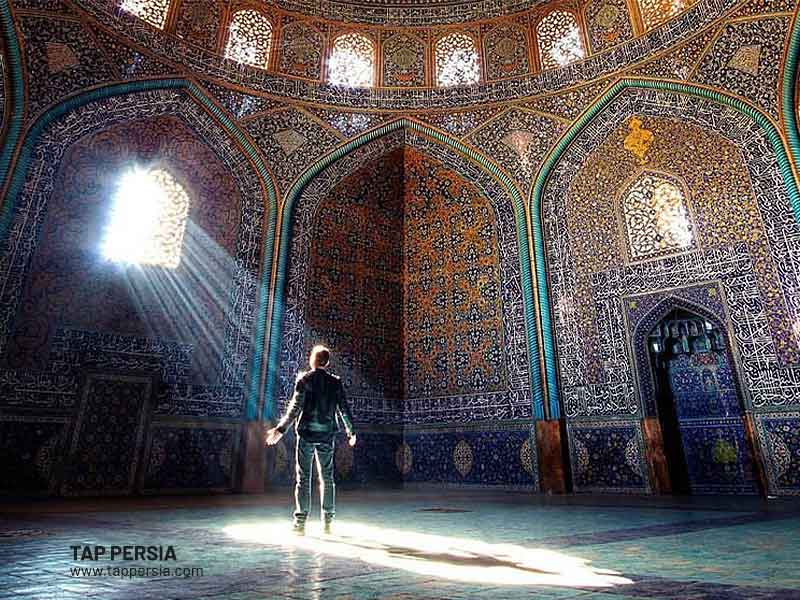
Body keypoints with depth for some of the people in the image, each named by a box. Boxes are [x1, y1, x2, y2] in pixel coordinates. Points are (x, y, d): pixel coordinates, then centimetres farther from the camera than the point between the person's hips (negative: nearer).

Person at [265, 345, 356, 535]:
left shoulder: (304, 379, -5)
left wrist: (280, 429, -9)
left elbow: (295, 407, -12)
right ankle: (328, 521, 14)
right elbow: (344, 409, 3)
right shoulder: (335, 382, 2)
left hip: (306, 433, -2)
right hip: (327, 434, 2)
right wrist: (351, 432, 15)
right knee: (327, 478, 11)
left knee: (303, 478, 6)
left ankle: (300, 521, 7)